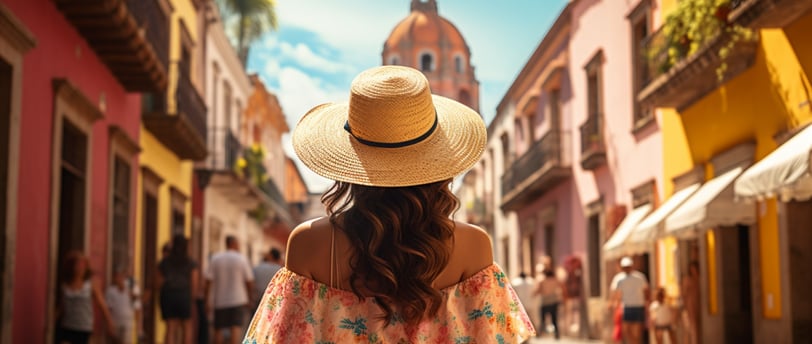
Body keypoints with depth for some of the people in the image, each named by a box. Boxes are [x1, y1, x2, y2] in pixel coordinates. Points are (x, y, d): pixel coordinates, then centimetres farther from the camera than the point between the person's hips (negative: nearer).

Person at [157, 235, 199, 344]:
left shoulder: (164, 263, 5)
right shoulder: (191, 263, -1)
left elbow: (159, 285, 5)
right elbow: (194, 286, -5)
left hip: (167, 297, 2)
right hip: (184, 297, -2)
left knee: (170, 328, 2)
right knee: (187, 328, 11)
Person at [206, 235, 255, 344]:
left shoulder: (215, 259, 1)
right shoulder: (242, 259, -2)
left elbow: (208, 280, -4)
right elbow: (249, 281, -2)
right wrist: (250, 299, 8)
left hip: (220, 301, 2)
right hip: (238, 300, -2)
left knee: (218, 329, 12)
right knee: (235, 327, -8)